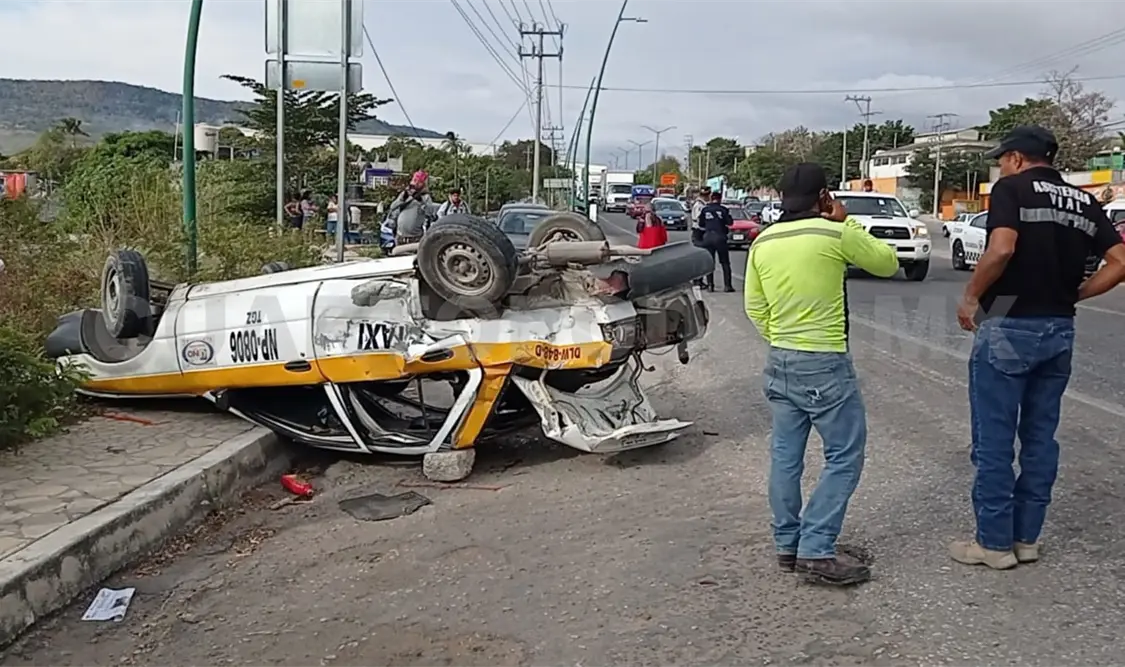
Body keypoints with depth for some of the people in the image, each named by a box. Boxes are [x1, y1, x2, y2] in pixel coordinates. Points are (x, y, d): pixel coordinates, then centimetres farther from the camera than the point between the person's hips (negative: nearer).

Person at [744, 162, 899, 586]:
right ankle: (816, 550, 0)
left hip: (779, 361, 7)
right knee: (844, 456, 3)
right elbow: (888, 264, 4)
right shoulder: (835, 234, -12)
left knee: (785, 456, 12)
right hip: (824, 364, -6)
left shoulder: (763, 242, 5)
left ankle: (787, 545, 20)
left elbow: (754, 307, 10)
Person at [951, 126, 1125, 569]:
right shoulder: (1084, 202, 12)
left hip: (1008, 327, -6)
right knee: (1040, 437, 14)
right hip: (1059, 330, 7)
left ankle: (994, 543, 9)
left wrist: (970, 296, -11)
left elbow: (1001, 250, -23)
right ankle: (1026, 538, 22)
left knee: (994, 440, 2)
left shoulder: (1012, 189, -6)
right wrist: (1072, 294, 10)